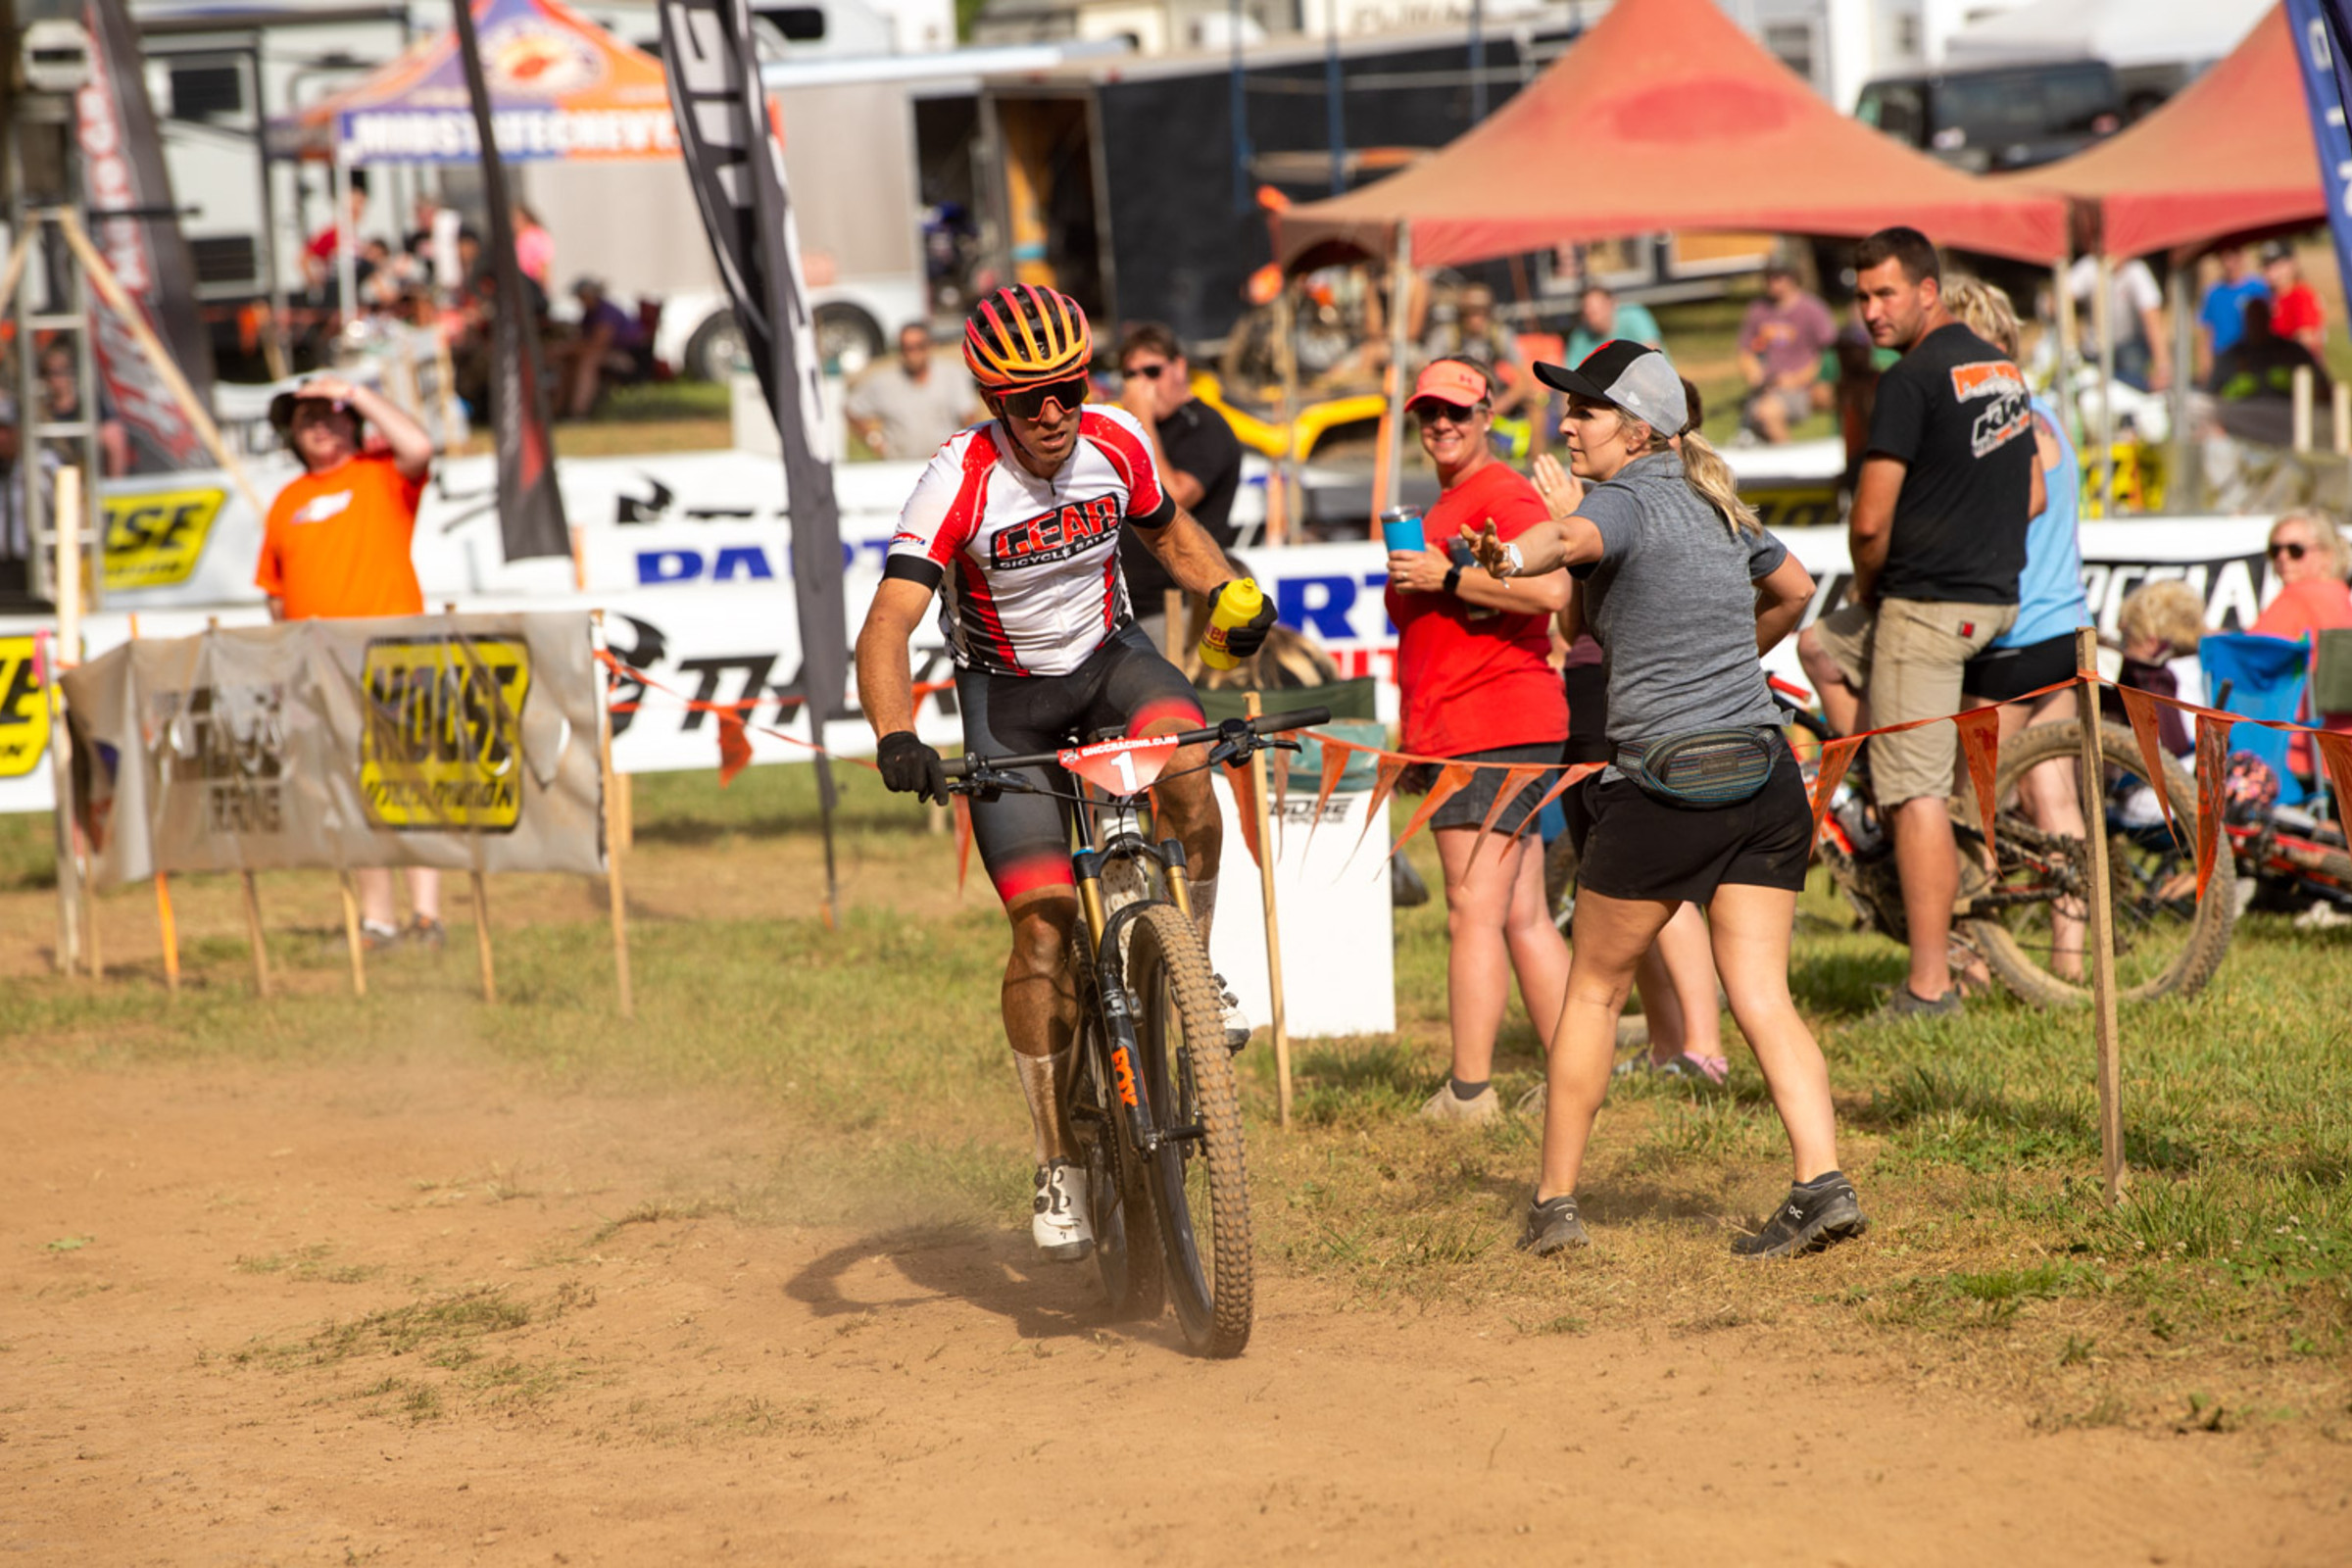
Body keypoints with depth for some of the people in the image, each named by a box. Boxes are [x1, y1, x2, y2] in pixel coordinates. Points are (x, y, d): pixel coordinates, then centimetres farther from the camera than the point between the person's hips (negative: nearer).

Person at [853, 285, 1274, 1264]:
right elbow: (887, 628, -33)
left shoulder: (1117, 444, -13)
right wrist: (896, 739, -51)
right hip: (1006, 692, -3)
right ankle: (1060, 1167, 1)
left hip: (1109, 655, 3)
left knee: (1185, 761, -32)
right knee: (1044, 924, -11)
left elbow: (1171, 533, 8)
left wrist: (1233, 597, -12)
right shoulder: (957, 482, -26)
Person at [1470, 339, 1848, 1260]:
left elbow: (1576, 537, -33)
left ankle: (1555, 1205, 16)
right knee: (1762, 1001, 3)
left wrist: (1514, 557, -54)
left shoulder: (1628, 501, -7)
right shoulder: (1716, 505, 15)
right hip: (1765, 777, 6)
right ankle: (1822, 1183, -14)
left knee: (1594, 991, 10)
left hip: (1665, 785, -6)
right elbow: (1794, 591, 33)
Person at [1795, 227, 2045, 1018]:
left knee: (1917, 794, -6)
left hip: (1927, 600, -9)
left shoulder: (1912, 379, -16)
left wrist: (1867, 586, 2)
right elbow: (2035, 495, 21)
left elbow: (1870, 521, -17)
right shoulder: (2003, 368, 13)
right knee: (1821, 644, 28)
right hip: (1996, 595, 9)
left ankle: (1930, 986, -5)